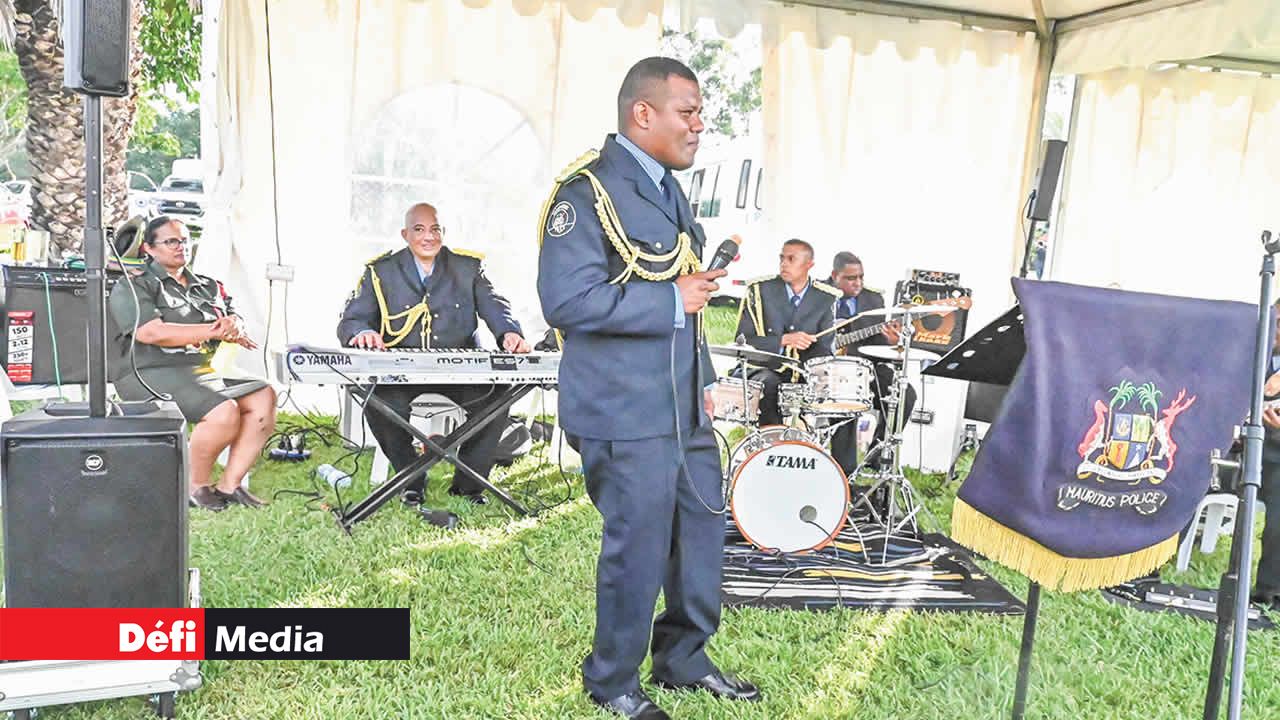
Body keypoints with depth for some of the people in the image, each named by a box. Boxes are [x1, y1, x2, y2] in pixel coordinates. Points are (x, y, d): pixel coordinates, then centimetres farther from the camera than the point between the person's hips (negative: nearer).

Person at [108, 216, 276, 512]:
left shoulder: (207, 286, 24)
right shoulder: (132, 287, 3)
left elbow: (235, 319, 13)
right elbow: (151, 333, -14)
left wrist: (233, 325, -15)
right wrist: (214, 331, -15)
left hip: (204, 371, 7)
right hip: (154, 375, -7)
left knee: (264, 396, -16)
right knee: (224, 411, -31)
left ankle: (230, 484, -13)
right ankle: (196, 486, -9)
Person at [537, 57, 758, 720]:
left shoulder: (668, 188, 14)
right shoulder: (589, 191, -15)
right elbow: (567, 299, -26)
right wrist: (673, 300, -20)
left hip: (683, 405, 9)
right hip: (626, 412, -9)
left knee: (702, 529, 16)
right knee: (638, 547, 2)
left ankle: (684, 659, 37)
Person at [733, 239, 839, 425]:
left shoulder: (826, 298, 3)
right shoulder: (759, 290, -3)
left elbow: (824, 348, -1)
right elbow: (742, 340, -8)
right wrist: (784, 340, -21)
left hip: (805, 373, 2)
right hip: (764, 369, -2)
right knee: (769, 385, -35)